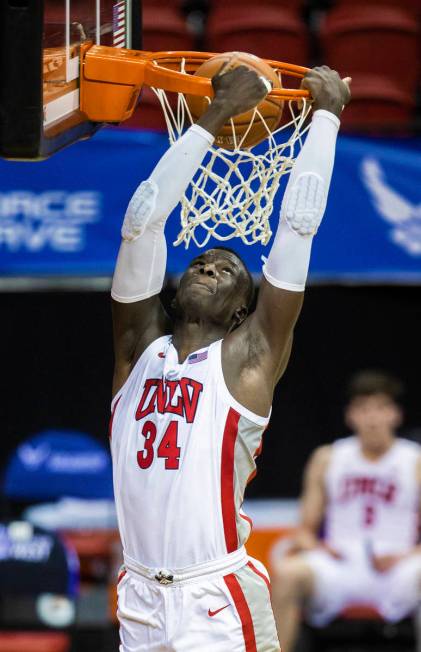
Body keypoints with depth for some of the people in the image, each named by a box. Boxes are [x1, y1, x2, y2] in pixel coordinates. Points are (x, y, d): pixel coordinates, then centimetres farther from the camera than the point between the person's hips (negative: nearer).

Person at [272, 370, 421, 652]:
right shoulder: (327, 459, 12)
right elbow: (306, 529, 15)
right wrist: (313, 545, -8)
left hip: (395, 568, -1)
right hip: (337, 563, 1)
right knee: (287, 573, -31)